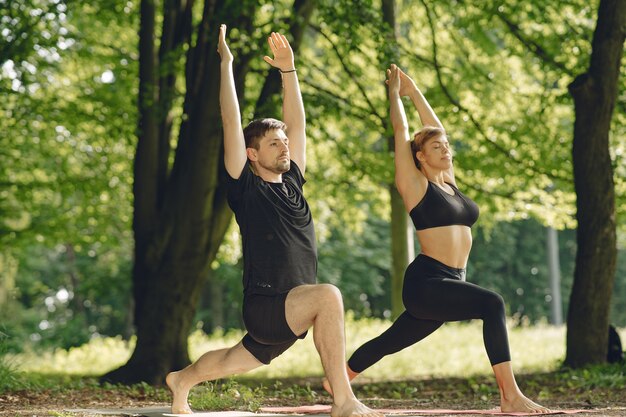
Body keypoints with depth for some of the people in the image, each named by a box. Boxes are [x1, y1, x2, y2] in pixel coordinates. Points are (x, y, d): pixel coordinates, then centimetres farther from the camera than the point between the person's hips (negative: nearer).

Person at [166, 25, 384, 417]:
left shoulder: (292, 183, 11)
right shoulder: (245, 189, -6)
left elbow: (297, 122, 16)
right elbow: (231, 123, -8)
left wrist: (288, 69, 16)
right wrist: (226, 63, -5)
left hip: (294, 312, 7)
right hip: (264, 306, -7)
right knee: (328, 294, -33)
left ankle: (182, 379, 53)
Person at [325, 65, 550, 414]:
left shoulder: (449, 183, 15)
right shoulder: (415, 184, -3)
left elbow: (436, 128, 24)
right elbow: (401, 130, 1)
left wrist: (415, 92, 29)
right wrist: (396, 92, 15)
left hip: (449, 285, 8)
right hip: (425, 282, -8)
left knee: (392, 341, 17)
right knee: (492, 303, -27)